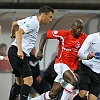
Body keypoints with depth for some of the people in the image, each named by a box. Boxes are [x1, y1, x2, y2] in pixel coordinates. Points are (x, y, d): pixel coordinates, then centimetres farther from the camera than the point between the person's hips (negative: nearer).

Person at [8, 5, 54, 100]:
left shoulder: (31, 19, 16)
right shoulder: (34, 23, -14)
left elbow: (14, 23, 29)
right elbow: (19, 32, -26)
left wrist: (13, 34, 49)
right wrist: (19, 50, -33)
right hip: (18, 53, -11)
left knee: (19, 82, 16)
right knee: (28, 80, -15)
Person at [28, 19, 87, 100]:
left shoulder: (84, 38, -3)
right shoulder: (63, 34, -10)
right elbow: (45, 35, -3)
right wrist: (40, 51, -11)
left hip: (72, 68, 4)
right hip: (61, 64, -4)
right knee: (73, 81, -33)